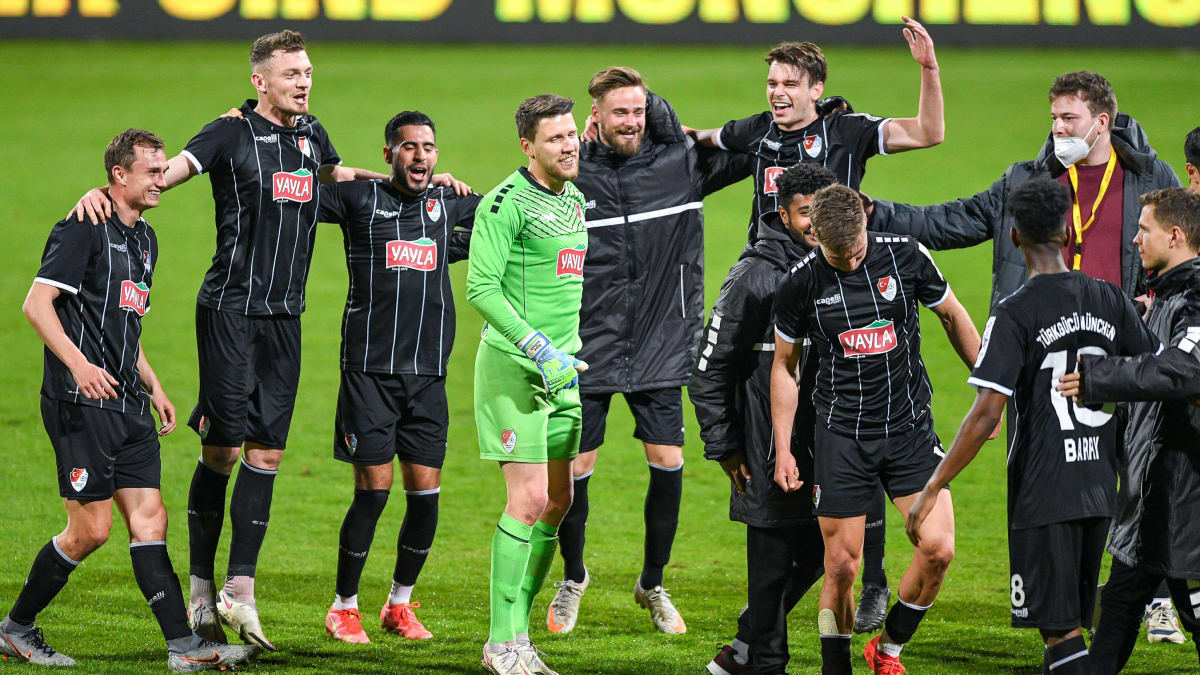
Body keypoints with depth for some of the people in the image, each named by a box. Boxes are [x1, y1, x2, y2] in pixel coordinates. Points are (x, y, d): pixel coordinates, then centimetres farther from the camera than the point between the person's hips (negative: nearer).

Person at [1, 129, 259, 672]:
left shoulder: (145, 239, 19)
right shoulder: (84, 230, -10)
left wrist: (153, 387, 23)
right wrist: (78, 363, -24)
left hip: (127, 403, 9)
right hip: (82, 403, -9)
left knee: (149, 519, 1)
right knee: (91, 528, -6)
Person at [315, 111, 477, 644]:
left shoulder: (448, 205, 13)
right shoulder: (359, 199, 1)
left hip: (428, 374, 4)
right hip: (369, 370, -4)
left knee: (425, 494, 2)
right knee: (373, 490, -6)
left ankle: (400, 604, 20)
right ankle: (343, 608, 9)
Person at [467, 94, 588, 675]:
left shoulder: (574, 202, 14)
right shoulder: (505, 202, -12)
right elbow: (480, 287, -19)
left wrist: (575, 351, 24)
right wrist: (540, 349, -22)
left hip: (560, 370, 8)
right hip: (513, 366, -8)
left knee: (557, 501, 6)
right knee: (530, 499, -11)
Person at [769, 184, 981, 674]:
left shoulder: (905, 256, -5)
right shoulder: (801, 283, -6)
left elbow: (953, 318, 11)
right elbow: (784, 365, 7)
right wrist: (783, 449, 5)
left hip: (910, 427, 1)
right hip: (841, 436, -1)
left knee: (938, 549, -11)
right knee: (842, 567, -4)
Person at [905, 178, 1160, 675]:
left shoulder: (1014, 315, -12)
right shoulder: (1109, 300, 4)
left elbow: (986, 415, -18)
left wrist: (931, 490, -14)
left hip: (1043, 494, -6)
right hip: (1100, 486, 6)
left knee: (1060, 629, -5)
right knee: (1071, 623, 15)